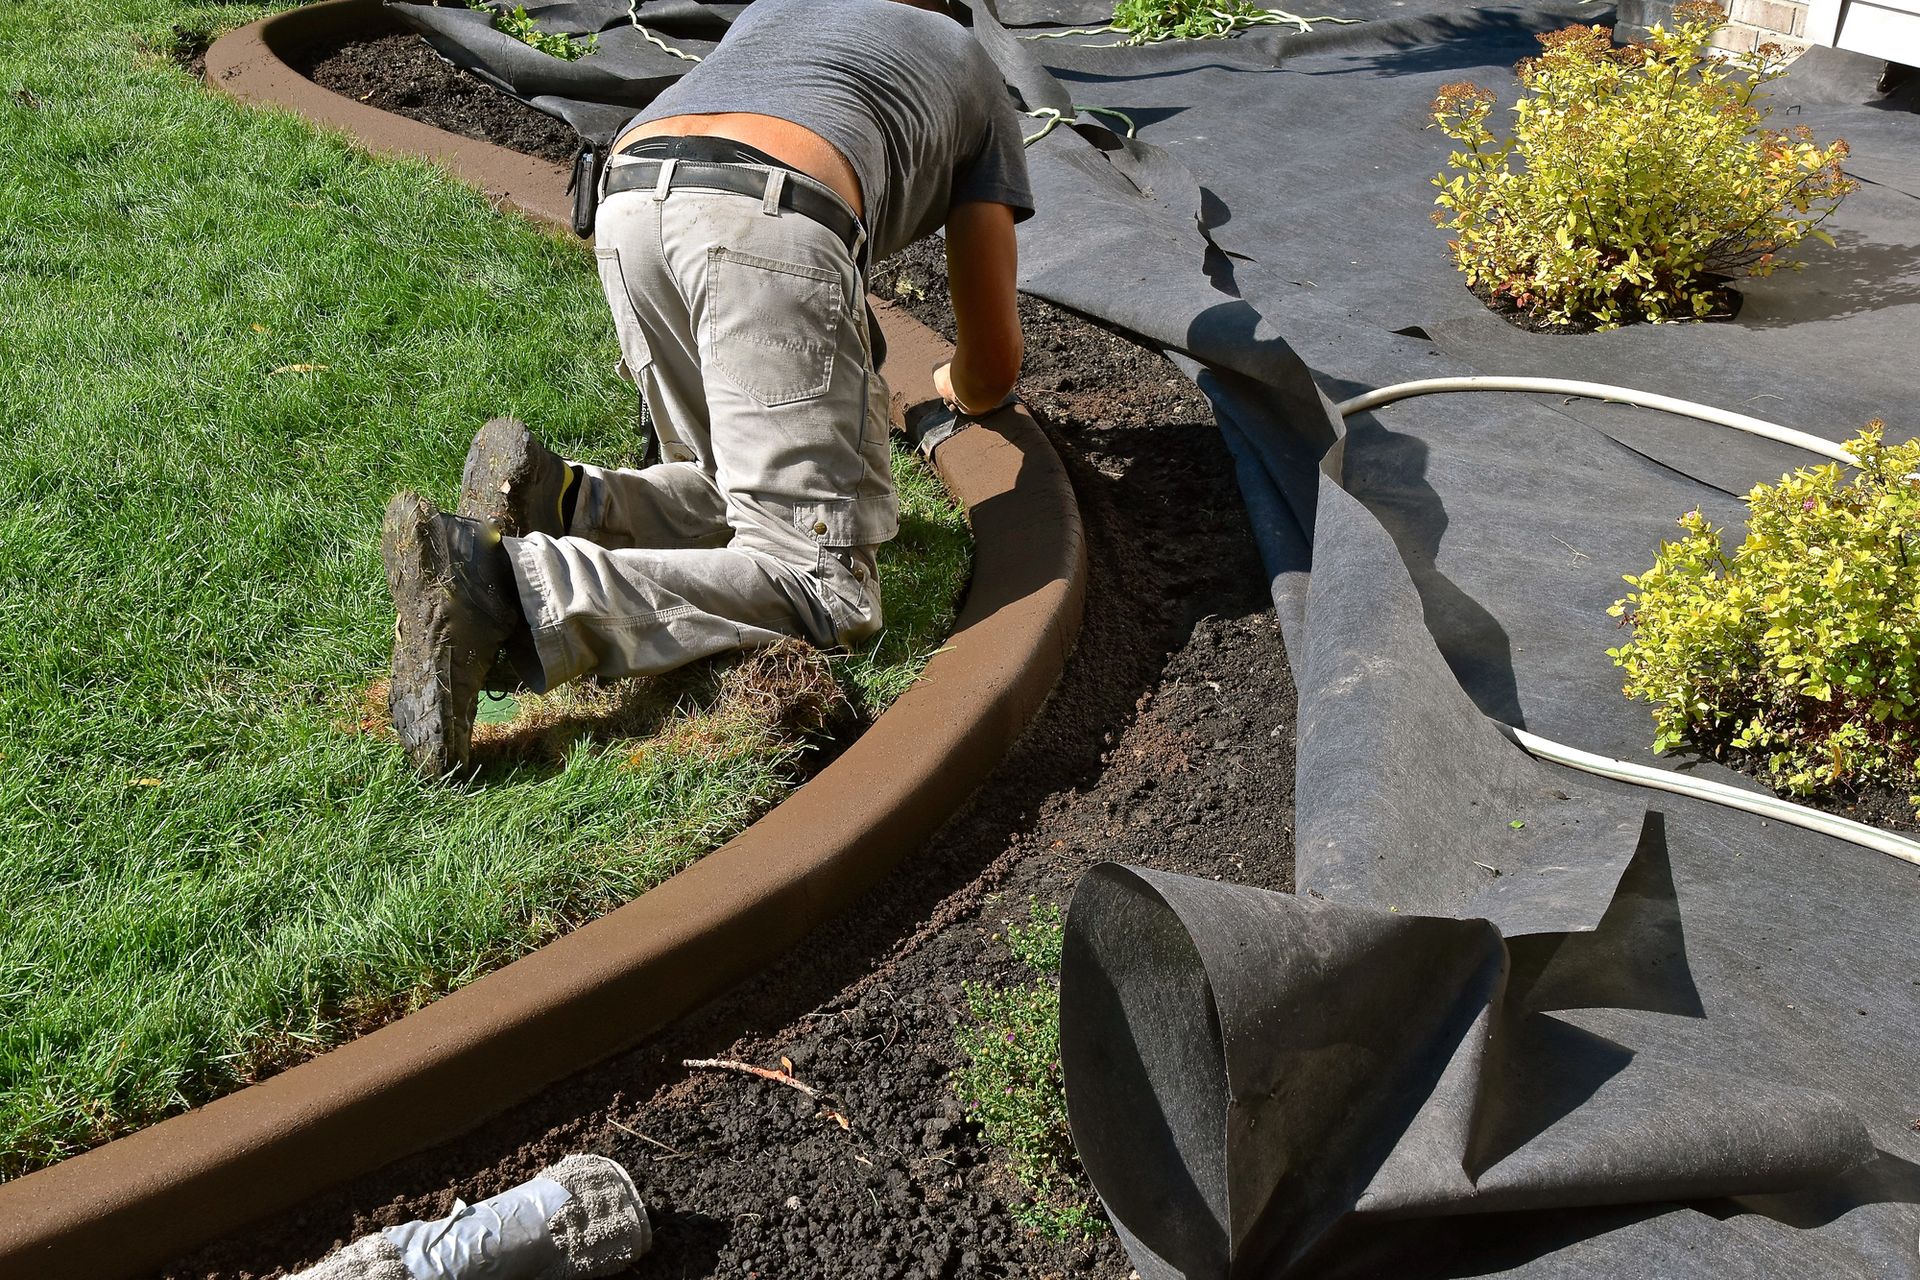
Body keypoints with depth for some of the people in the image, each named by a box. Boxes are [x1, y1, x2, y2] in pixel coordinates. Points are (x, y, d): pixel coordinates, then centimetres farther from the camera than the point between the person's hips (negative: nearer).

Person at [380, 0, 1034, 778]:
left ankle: (559, 499, -2)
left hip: (628, 202, 6)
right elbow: (994, 363, 29)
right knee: (826, 594, -6)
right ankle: (500, 582, -23)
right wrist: (964, 392, 54)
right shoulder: (979, 76, 33)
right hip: (769, 228, -6)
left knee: (744, 502, 24)